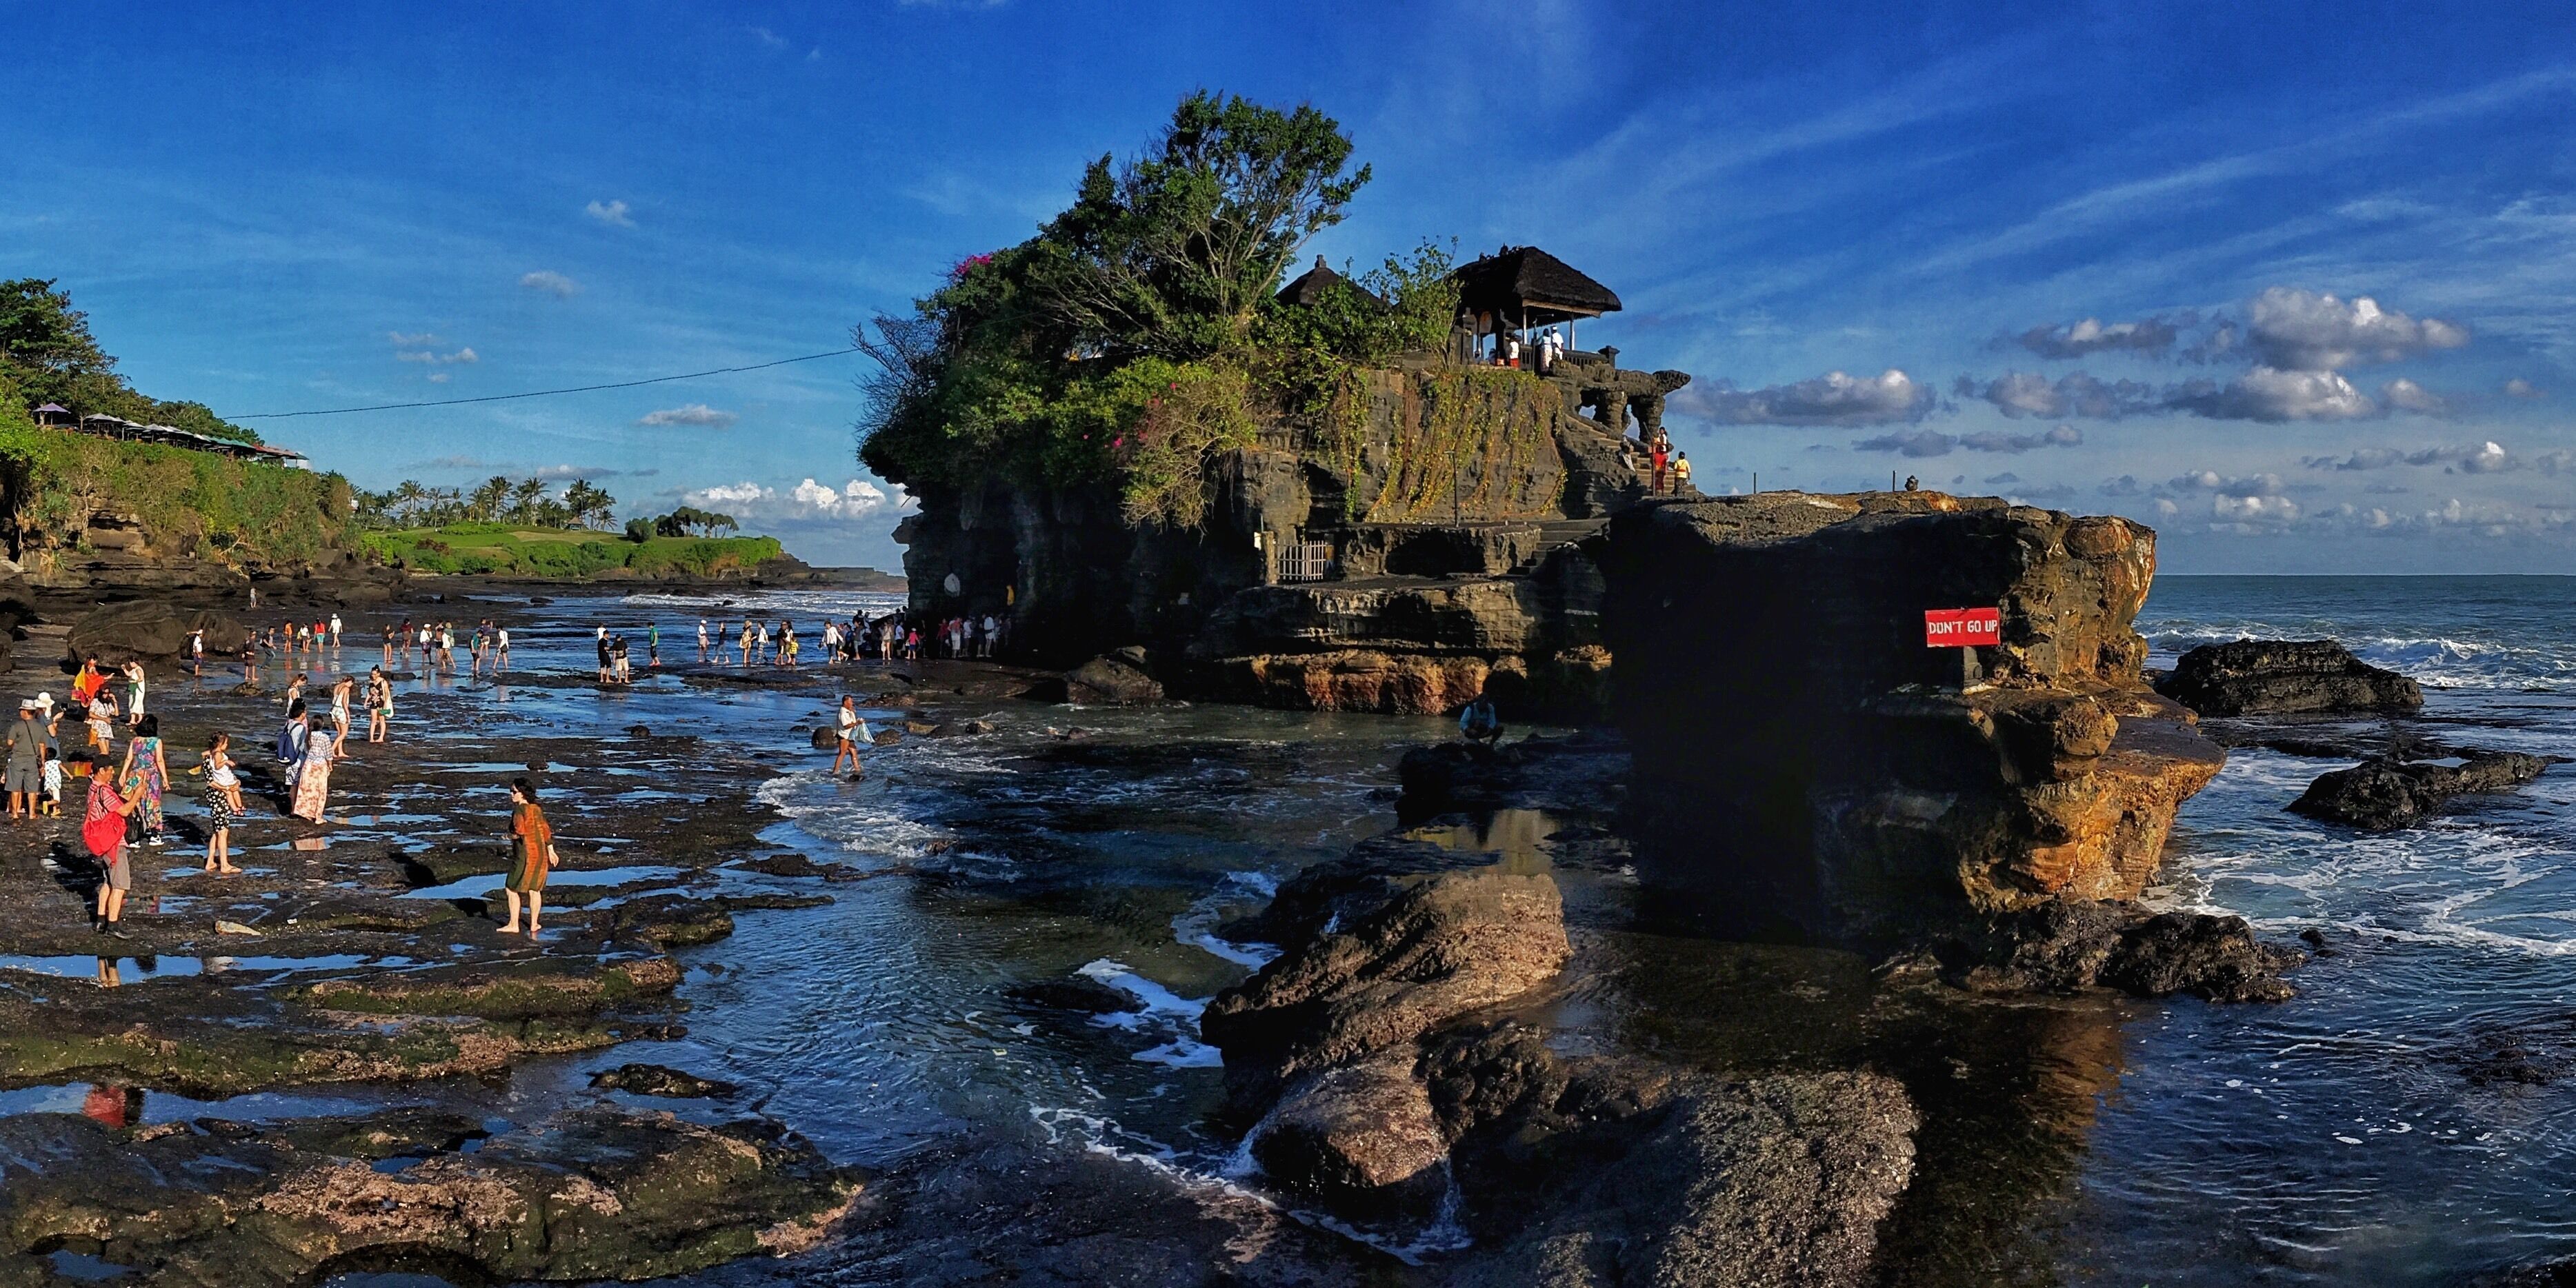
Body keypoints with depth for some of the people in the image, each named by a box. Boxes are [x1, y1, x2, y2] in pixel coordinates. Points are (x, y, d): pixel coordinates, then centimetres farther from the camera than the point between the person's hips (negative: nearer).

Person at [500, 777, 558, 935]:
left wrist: (511, 836, -4)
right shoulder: (537, 809, 6)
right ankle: (533, 925, 19)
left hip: (524, 855, -7)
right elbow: (546, 831, 11)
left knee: (511, 889, 6)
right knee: (535, 890, 15)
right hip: (541, 853, 7)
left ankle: (513, 925, 9)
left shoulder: (519, 810, -16)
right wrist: (551, 851, 19)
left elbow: (519, 831, -28)